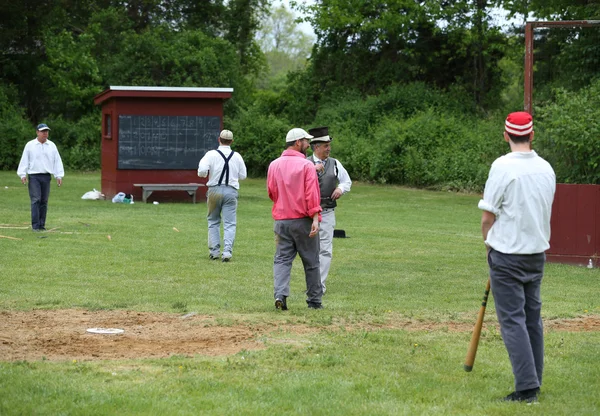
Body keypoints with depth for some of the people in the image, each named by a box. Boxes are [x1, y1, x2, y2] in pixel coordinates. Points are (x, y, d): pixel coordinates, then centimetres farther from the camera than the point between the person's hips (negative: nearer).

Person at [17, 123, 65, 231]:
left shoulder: (52, 146, 10)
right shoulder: (30, 145, 3)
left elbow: (57, 161, 11)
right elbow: (24, 160, 2)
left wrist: (59, 176, 4)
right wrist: (23, 175, -5)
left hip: (46, 176, 3)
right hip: (34, 176, -3)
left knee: (44, 201, 4)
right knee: (35, 200, -10)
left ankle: (42, 225, 10)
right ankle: (35, 225, -10)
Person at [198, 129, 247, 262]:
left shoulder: (211, 154, -7)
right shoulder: (237, 156, 1)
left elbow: (202, 172, -16)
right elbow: (243, 176, 6)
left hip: (215, 190, -1)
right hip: (231, 191, 1)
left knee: (213, 221, 14)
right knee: (230, 223, 2)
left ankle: (214, 251, 13)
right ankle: (227, 251, -10)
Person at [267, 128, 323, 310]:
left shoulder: (274, 165, 6)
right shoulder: (306, 165, -9)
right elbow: (312, 194, -16)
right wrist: (315, 218, -21)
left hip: (281, 220, 3)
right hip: (303, 220, -3)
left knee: (282, 259, 3)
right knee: (311, 262, 8)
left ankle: (280, 294, -17)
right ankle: (314, 300, 14)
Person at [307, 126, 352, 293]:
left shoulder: (334, 164, 7)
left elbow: (347, 181, 17)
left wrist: (341, 188, -5)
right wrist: (314, 170, -21)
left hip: (327, 212, 1)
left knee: (325, 250, -6)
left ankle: (320, 285, -5)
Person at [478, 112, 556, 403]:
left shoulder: (503, 166, -15)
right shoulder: (546, 169, 4)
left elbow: (488, 216, -12)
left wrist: (489, 244, 5)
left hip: (507, 252, -6)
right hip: (538, 252, 6)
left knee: (512, 319, -5)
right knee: (532, 316, 15)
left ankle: (527, 386, -11)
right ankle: (534, 382, 21)